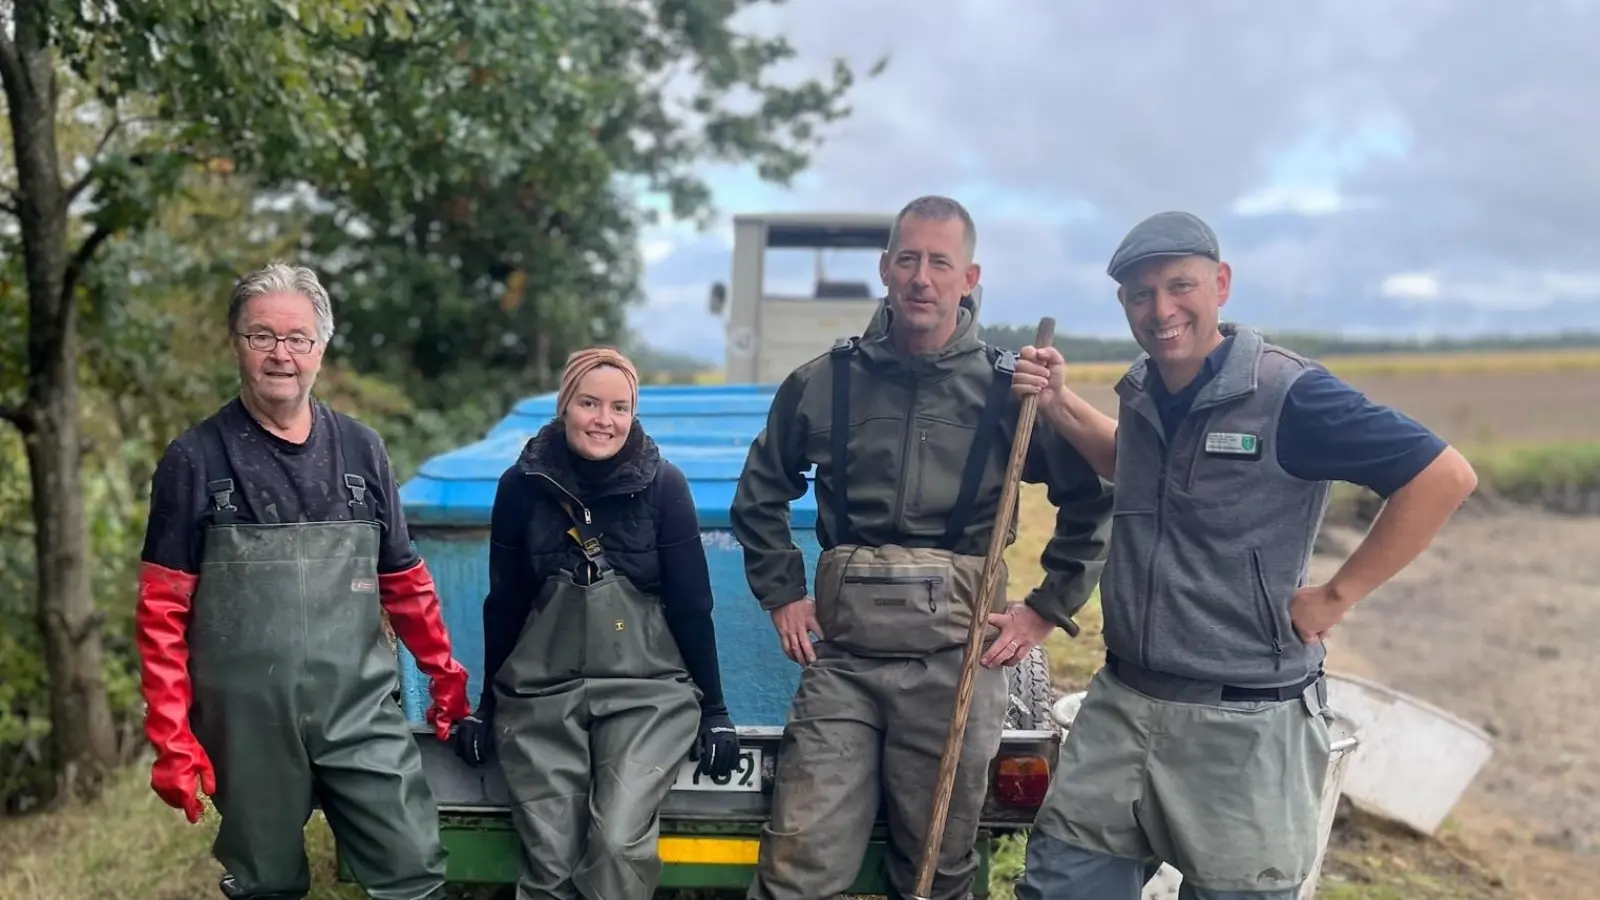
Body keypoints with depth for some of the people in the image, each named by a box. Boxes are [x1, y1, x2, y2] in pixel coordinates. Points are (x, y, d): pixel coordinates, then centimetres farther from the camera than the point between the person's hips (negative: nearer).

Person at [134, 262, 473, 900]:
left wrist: (444, 672, 18)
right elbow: (163, 611, -2)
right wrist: (171, 738, -6)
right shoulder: (195, 460, -1)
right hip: (248, 724, -1)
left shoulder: (361, 450, 5)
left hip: (362, 711, 1)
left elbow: (404, 581, 13)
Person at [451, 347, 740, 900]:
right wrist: (487, 706, 12)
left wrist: (714, 709, 1)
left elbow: (691, 604, -1)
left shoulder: (663, 485, -6)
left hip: (647, 693, -1)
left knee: (620, 844, -17)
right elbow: (504, 605, 7)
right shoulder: (522, 485, -2)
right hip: (540, 696, 2)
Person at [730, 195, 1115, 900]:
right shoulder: (822, 383, 5)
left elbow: (1093, 502, 7)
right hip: (841, 654, 1)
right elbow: (759, 496, 18)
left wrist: (1046, 610, 3)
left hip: (957, 657, -1)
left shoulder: (1007, 387, 1)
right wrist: (782, 596, 11)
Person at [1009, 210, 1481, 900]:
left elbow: (1445, 476, -16)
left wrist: (1337, 595, -14)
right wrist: (1059, 405, 11)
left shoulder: (1288, 394, -17)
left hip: (1245, 721, -6)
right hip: (1121, 704, 6)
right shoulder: (1142, 392, 5)